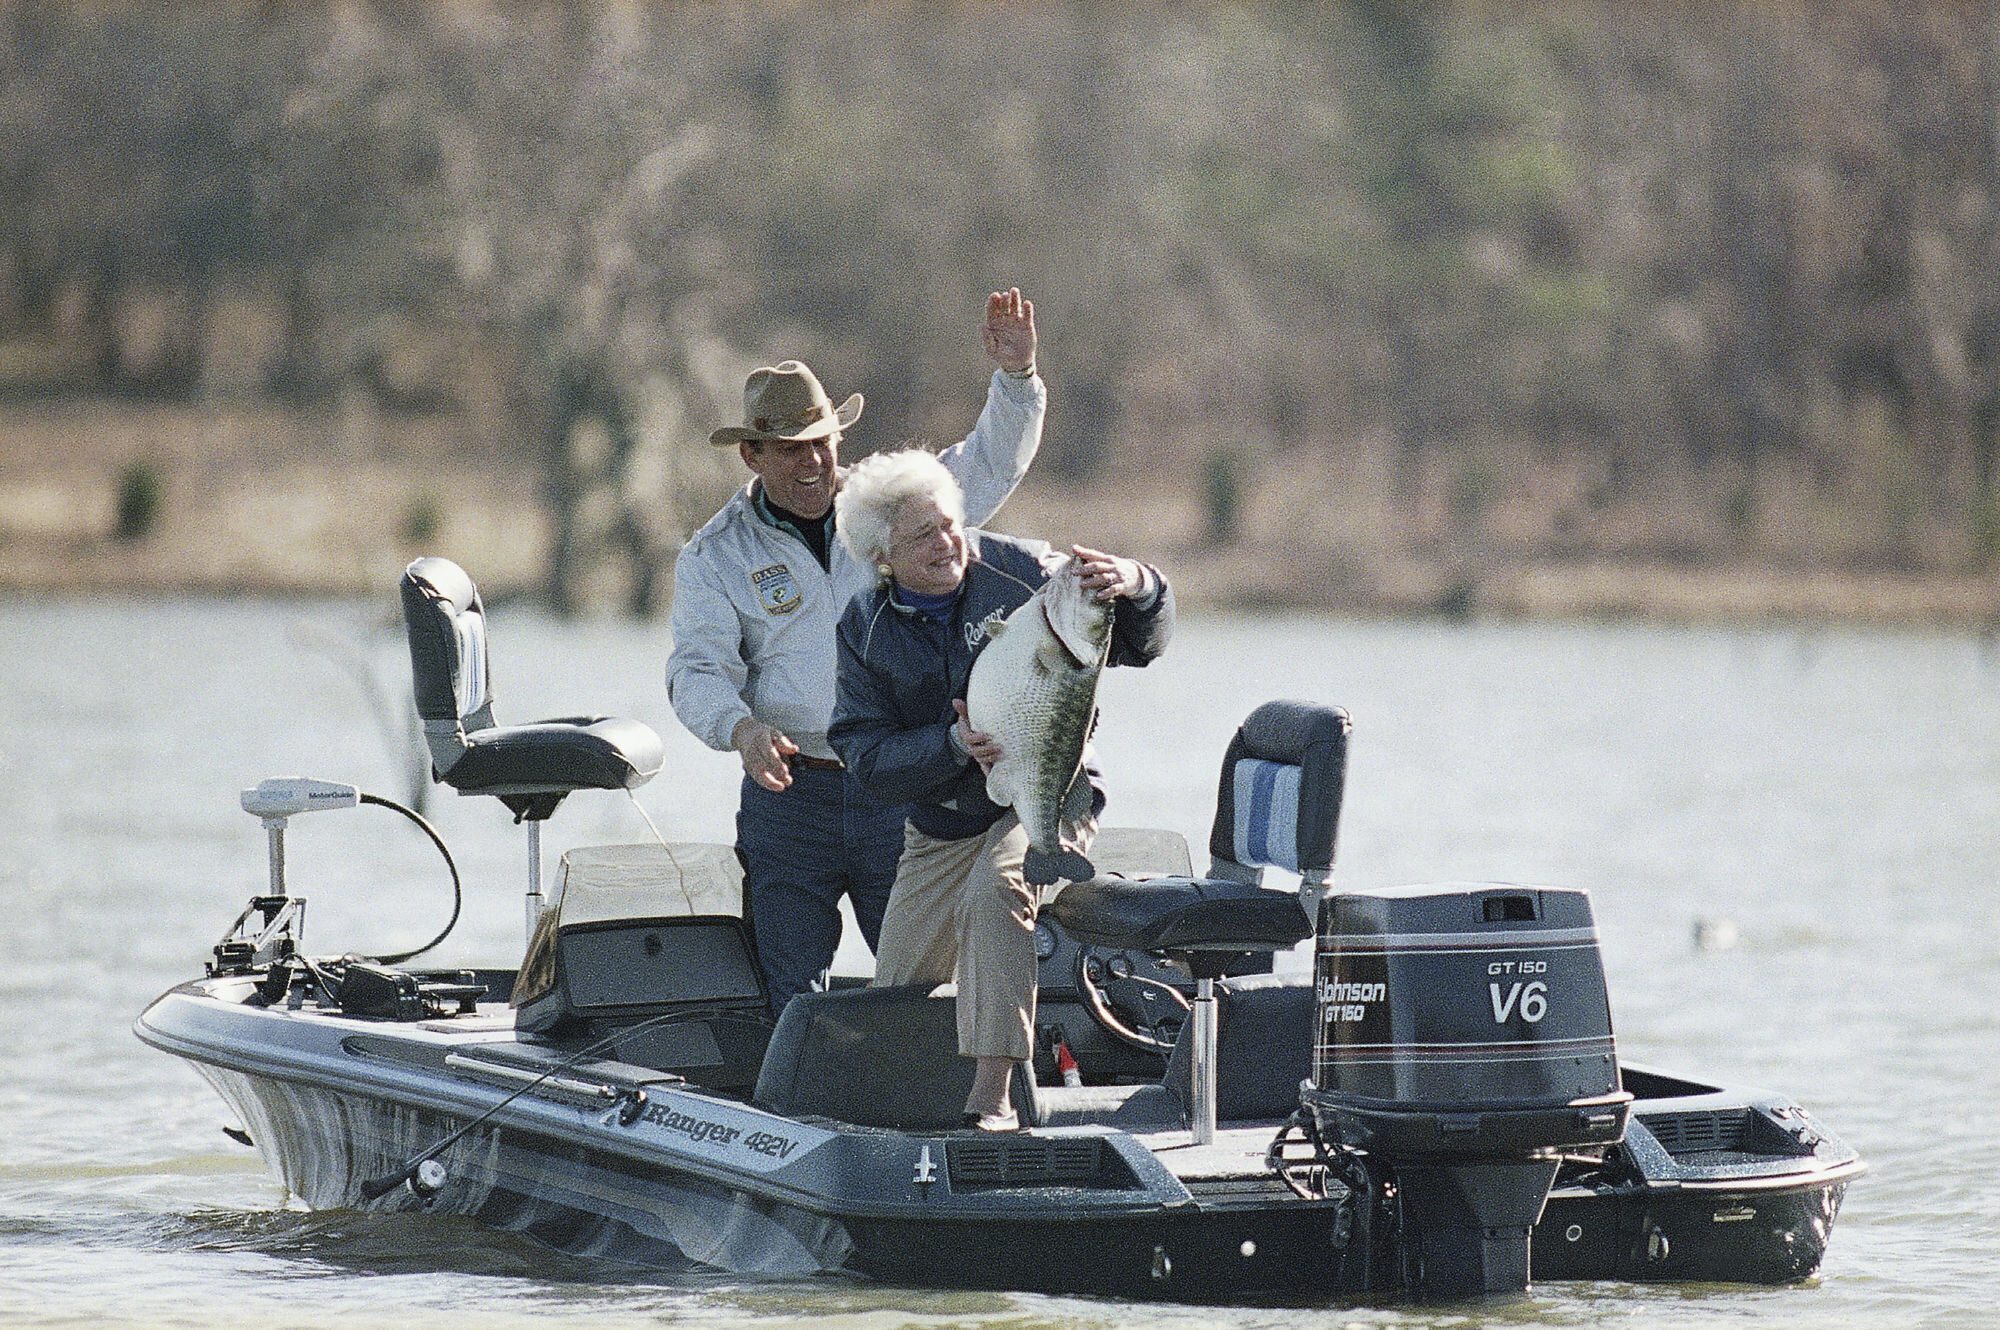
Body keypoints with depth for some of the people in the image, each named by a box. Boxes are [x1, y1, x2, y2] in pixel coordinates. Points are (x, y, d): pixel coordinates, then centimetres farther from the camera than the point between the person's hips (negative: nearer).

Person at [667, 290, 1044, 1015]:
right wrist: (742, 728, -26)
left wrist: (1015, 374, -7)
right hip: (790, 793, -1)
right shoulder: (715, 558, 3)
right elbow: (698, 670, -5)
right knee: (792, 1000, -2)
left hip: (900, 794, 1)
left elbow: (992, 464, 10)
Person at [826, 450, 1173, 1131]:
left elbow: (1139, 644, -9)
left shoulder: (1019, 572, -10)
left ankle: (991, 1094, -39)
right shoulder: (865, 631, -1)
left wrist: (1138, 589, -32)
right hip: (938, 830, 4)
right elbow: (868, 756, -9)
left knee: (993, 893, -37)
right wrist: (952, 745, -27)